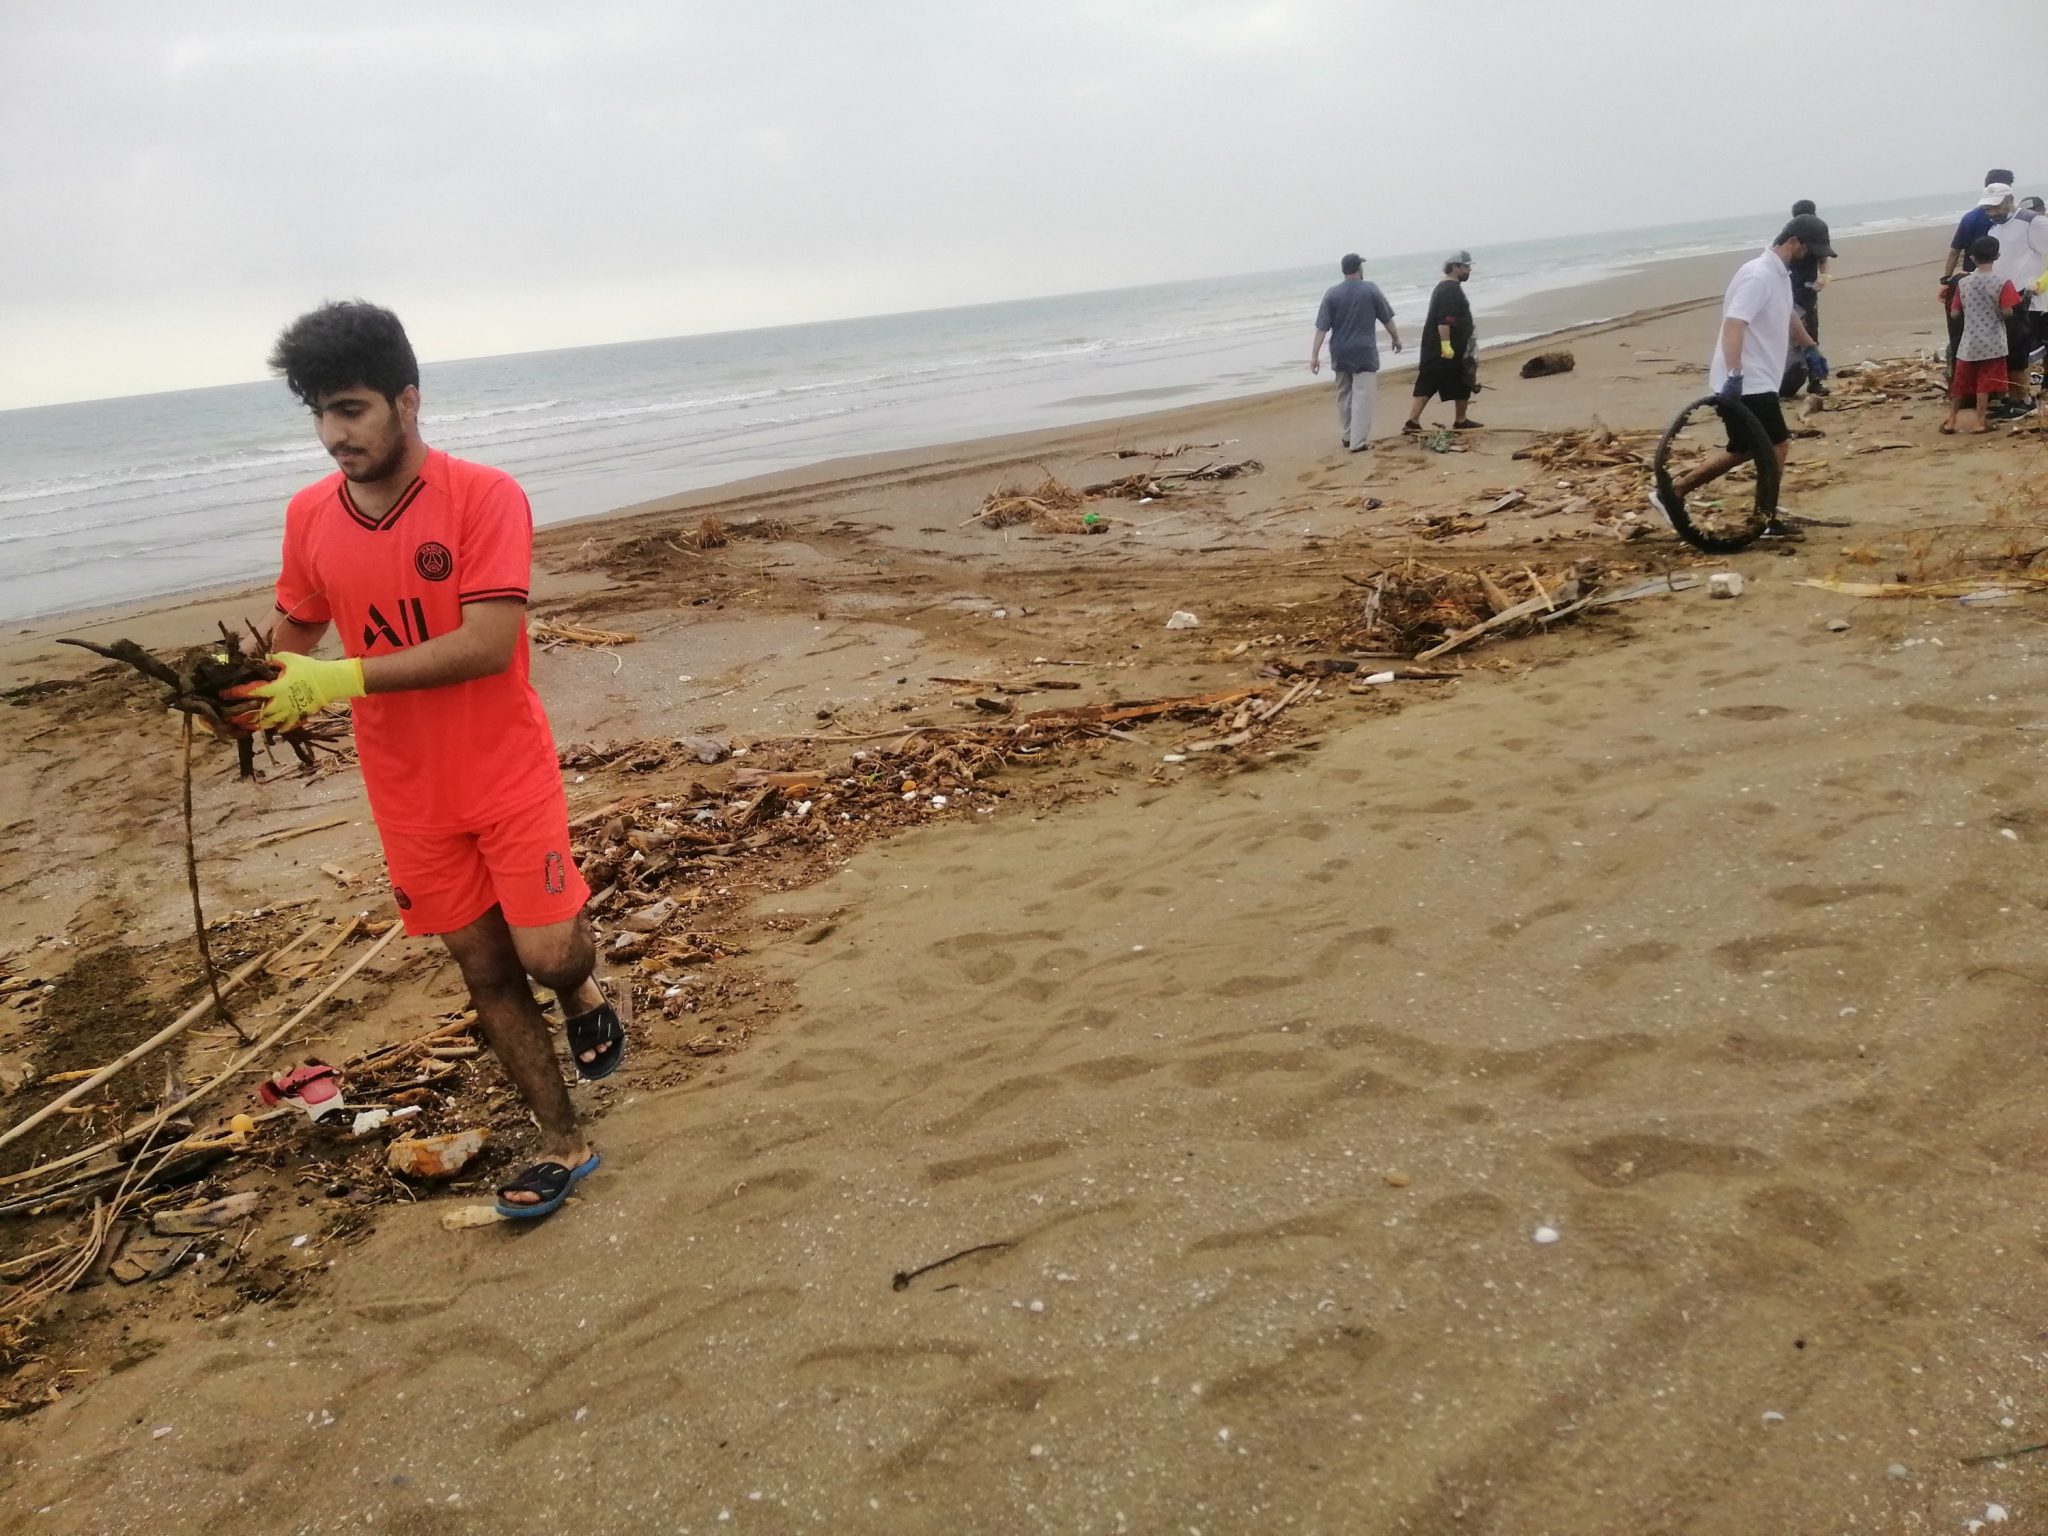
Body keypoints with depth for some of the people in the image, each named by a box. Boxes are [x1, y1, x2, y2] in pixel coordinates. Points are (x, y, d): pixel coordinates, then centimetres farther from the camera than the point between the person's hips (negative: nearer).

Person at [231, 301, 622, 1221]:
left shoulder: (484, 497, -17)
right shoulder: (310, 517, -1)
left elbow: (489, 643, -24)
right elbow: (295, 633, 12)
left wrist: (342, 680, -27)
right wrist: (256, 694, -10)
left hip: (508, 775, -4)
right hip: (409, 795, 4)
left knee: (547, 953, -8)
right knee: (486, 973, 10)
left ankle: (584, 992, 31)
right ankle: (561, 1147, 25)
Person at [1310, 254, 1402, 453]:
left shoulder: (1332, 294, -1)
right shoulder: (1371, 289, -4)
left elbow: (1322, 328, -5)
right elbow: (1387, 318, 4)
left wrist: (1315, 355, -4)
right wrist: (1395, 338, 20)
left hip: (1340, 353, 3)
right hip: (1364, 351, -3)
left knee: (1344, 395, 17)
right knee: (1362, 396, -4)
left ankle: (1346, 436, 24)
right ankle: (1359, 441, -9)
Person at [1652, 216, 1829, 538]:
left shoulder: (1780, 274, 14)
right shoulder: (1759, 275, -18)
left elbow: (1788, 315, 33)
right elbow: (1734, 323, -30)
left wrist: (1810, 348, 41)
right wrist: (1735, 375, -40)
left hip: (1757, 380, 10)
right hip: (1748, 383, -10)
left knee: (1743, 451, 14)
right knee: (1778, 446, -5)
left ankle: (1671, 492, 17)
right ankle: (1766, 521, 6)